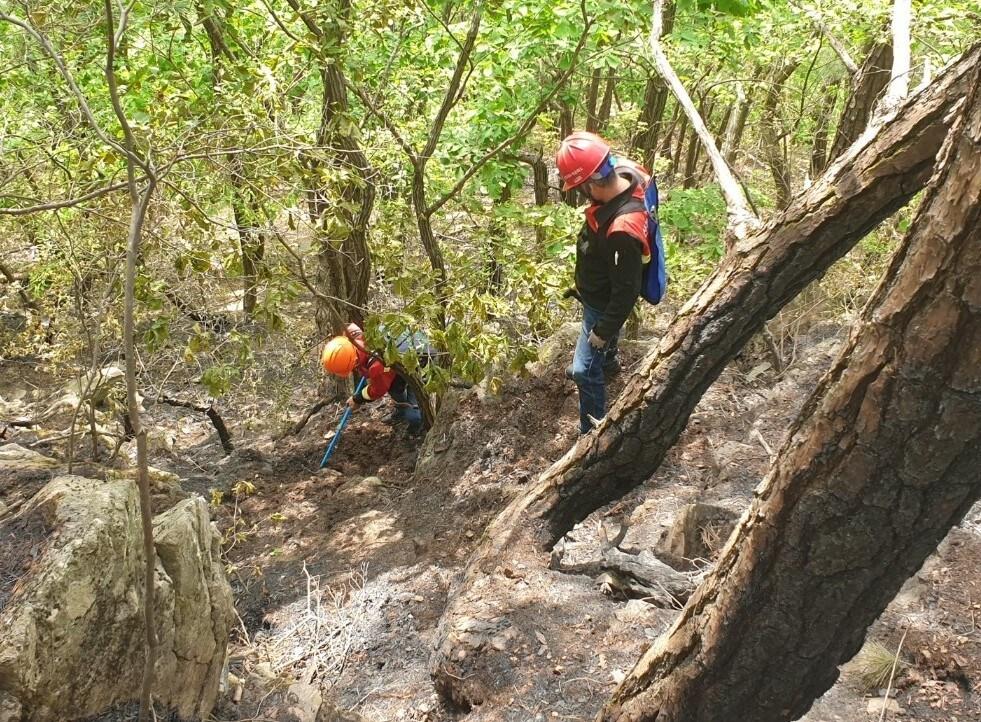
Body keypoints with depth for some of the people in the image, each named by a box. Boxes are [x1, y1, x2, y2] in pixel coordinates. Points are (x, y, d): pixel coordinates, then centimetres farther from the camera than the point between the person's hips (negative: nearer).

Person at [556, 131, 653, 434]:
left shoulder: (621, 231, -46)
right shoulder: (623, 175, -21)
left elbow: (627, 291, -34)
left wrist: (603, 331, -20)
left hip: (604, 304, -9)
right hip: (596, 293, 9)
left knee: (585, 370, 2)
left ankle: (592, 433, 20)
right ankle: (607, 361, 69)